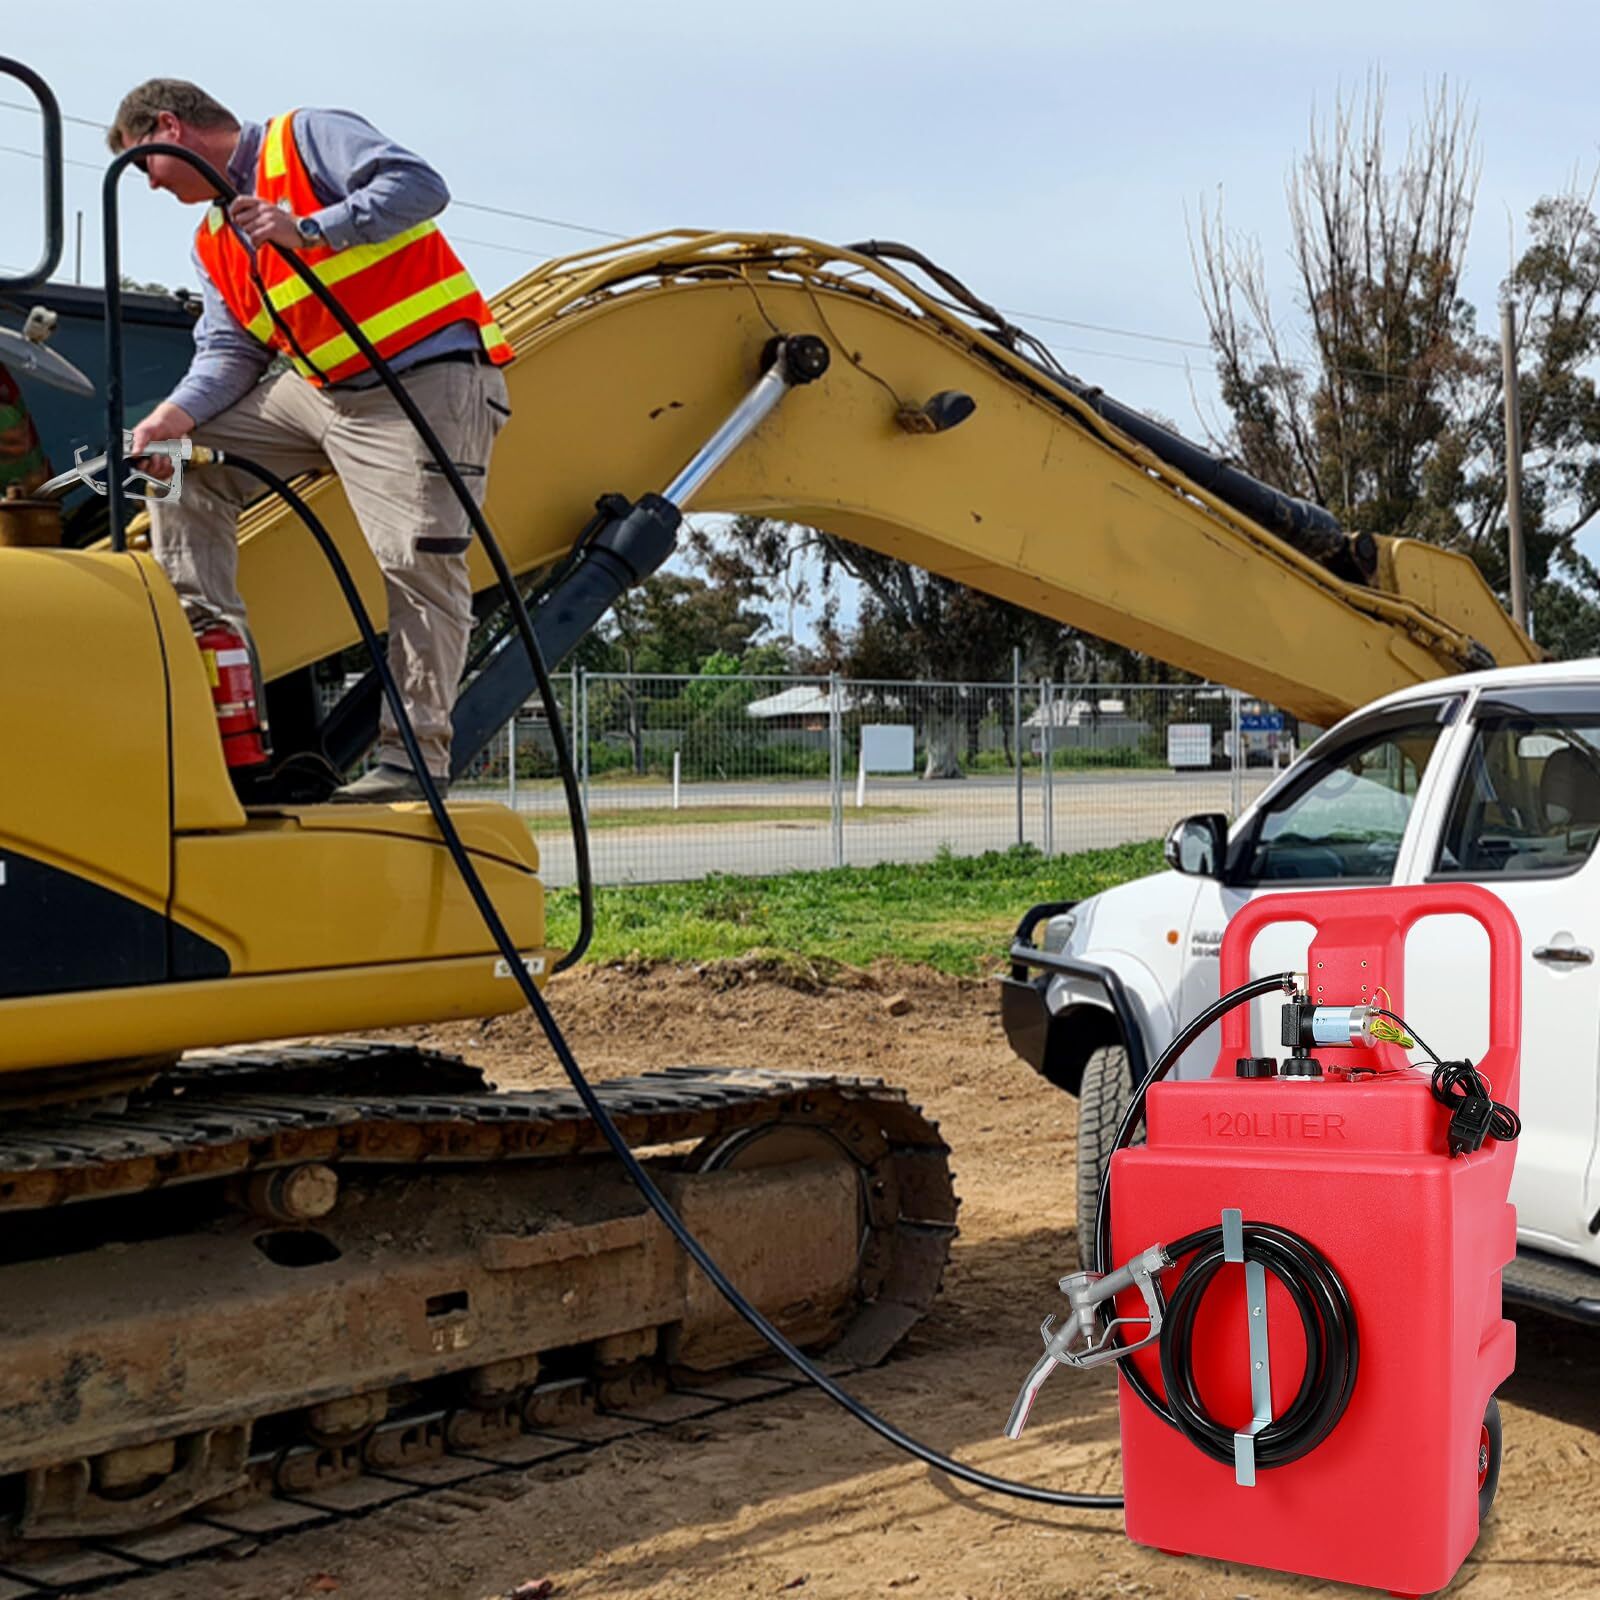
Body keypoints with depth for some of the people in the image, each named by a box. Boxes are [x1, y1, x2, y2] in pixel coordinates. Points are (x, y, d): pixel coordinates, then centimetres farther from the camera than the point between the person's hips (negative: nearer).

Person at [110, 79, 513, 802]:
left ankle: (414, 758, -10)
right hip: (319, 390, 9)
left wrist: (310, 229, -22)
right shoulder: (214, 240, 20)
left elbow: (420, 185, -16)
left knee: (420, 561, -15)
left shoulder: (305, 138, -3)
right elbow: (229, 350, 11)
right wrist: (180, 411, -8)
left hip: (429, 380, -9)